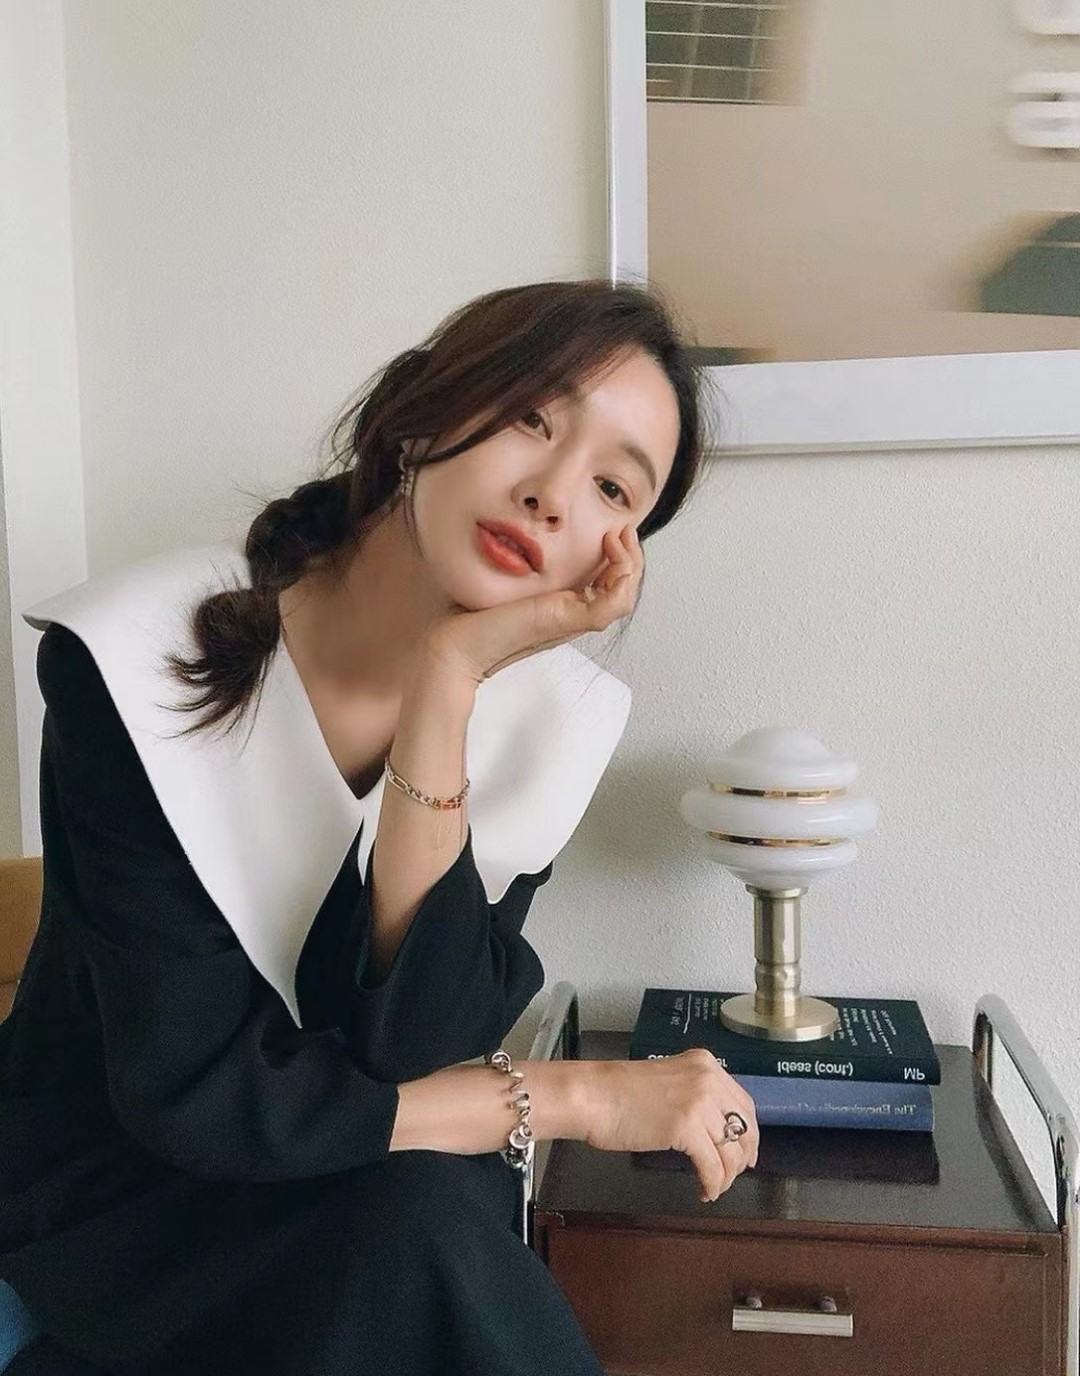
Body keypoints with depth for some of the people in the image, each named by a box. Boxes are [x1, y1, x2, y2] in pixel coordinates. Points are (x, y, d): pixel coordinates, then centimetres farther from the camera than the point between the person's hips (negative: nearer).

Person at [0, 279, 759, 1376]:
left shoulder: (556, 715, -13)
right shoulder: (133, 661, -22)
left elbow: (412, 1059, -21)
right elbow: (197, 1089, -23)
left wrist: (447, 684, -30)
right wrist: (582, 1097, -22)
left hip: (384, 1207, 3)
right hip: (115, 1184, -3)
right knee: (419, 1220, -29)